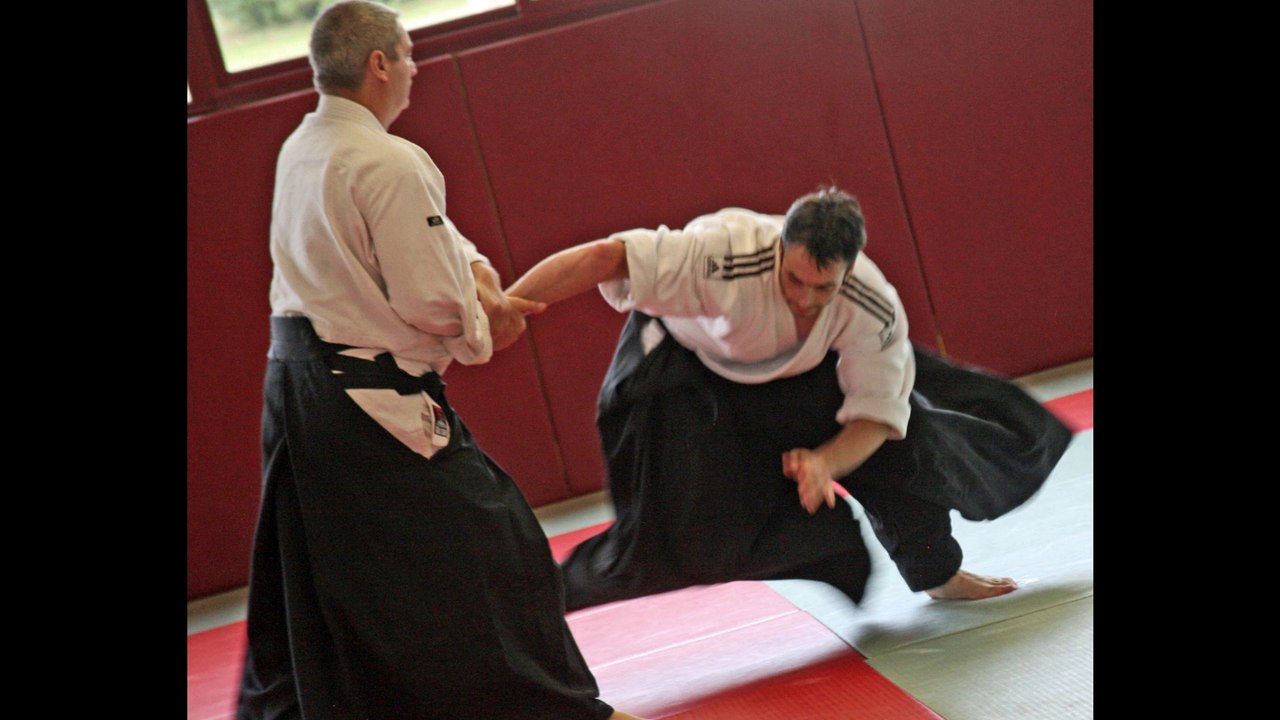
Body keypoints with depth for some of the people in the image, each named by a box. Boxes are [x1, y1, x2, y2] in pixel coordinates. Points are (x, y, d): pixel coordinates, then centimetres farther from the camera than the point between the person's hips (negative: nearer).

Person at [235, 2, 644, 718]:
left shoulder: (299, 150, 9)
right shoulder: (390, 164, -21)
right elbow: (433, 302, -20)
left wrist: (481, 282, -1)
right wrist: (483, 323, 0)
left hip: (296, 385, 9)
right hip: (372, 396, -9)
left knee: (312, 574, 21)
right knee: (495, 551, 1)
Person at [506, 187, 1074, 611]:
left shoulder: (872, 310, -29)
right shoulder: (724, 256, -44)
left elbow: (875, 416, -18)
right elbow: (601, 259, -47)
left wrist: (823, 461, -39)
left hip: (792, 374, 5)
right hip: (685, 370, -5)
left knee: (901, 443, 0)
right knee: (678, 530, -15)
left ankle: (939, 575, 26)